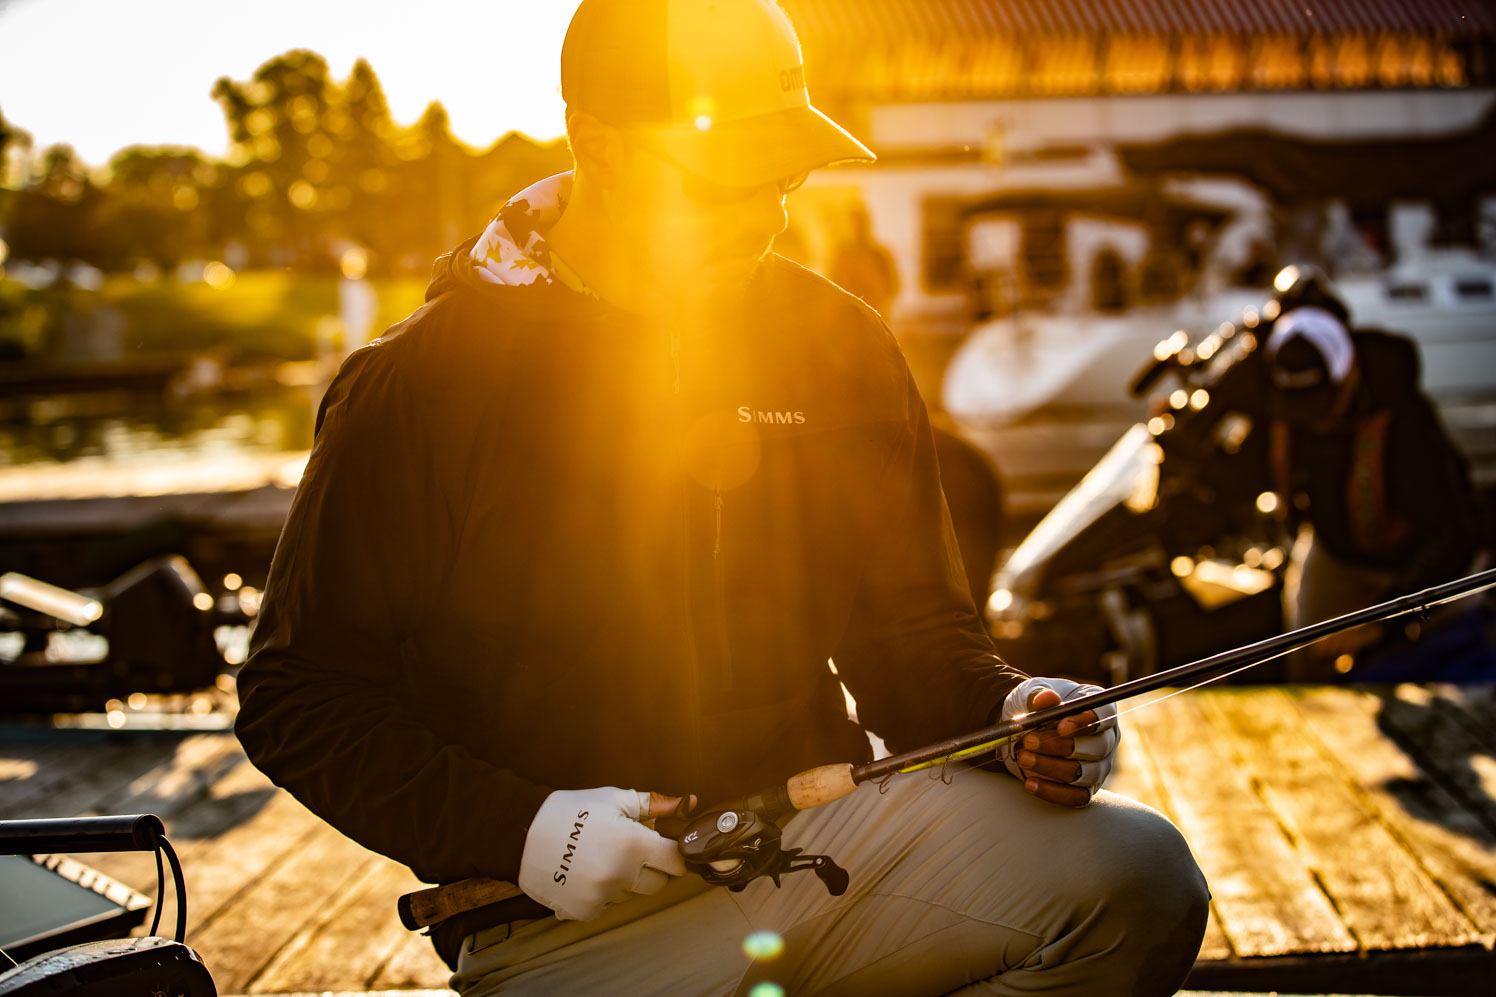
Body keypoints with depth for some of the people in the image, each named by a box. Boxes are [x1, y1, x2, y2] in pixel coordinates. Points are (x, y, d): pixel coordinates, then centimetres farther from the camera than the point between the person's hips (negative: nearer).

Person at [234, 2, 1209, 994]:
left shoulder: (836, 344, 9)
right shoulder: (422, 384, -4)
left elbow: (907, 626, 16)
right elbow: (300, 696, -1)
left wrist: (1008, 710, -7)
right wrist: (516, 830, -16)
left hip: (828, 829, 5)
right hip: (570, 918, -4)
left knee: (1137, 873, -17)